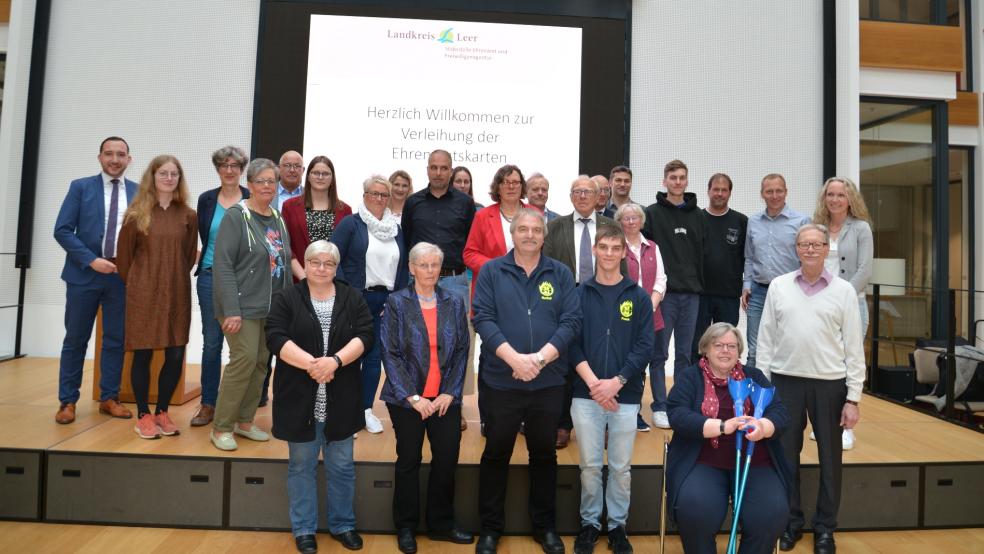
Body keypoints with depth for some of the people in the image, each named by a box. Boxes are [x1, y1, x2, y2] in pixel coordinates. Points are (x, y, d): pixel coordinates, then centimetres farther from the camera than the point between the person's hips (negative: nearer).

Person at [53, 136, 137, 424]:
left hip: (123, 275, 1)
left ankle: (109, 398, 18)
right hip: (84, 273, -1)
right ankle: (67, 401, 17)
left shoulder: (139, 192, 6)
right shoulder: (80, 187, 2)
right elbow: (62, 230, -4)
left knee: (116, 340, 7)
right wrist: (91, 260, -13)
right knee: (75, 340, 6)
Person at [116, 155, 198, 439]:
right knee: (143, 354, 4)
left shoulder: (188, 215, 4)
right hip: (144, 293, -1)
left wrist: (176, 279, 12)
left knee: (176, 356, 1)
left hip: (177, 293, 2)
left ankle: (162, 412, 20)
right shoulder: (137, 213, 0)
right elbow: (124, 253, 7)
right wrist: (132, 284, 12)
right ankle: (143, 415, 18)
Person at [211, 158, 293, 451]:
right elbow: (222, 265, -14)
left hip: (272, 308, 7)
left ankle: (244, 421, 23)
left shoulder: (278, 219, 12)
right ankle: (221, 427, 4)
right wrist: (231, 310, -19)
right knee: (244, 359, -11)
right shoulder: (236, 216, -8)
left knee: (261, 362, 9)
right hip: (244, 306, -6)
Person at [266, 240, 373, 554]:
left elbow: (365, 335, -6)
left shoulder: (353, 298, 4)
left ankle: (343, 525, 27)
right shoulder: (286, 298, 0)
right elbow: (276, 337, -11)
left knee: (342, 465, 11)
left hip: (341, 400, 1)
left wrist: (335, 360, -21)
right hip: (299, 397, -1)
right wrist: (311, 364, -23)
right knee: (301, 464, 11)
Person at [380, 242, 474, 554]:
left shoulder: (454, 303, 5)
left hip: (445, 398, 2)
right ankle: (405, 527, 27)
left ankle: (441, 524, 26)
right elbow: (390, 353, -7)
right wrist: (413, 397, -13)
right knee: (409, 462, 9)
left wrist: (449, 393, -5)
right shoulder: (397, 303, -3)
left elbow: (461, 351, 4)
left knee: (448, 459, 6)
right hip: (407, 399, -2)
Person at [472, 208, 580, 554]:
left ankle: (545, 526, 32)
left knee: (544, 454, 15)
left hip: (549, 382, 1)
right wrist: (514, 358, -18)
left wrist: (540, 358, -15)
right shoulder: (491, 271, 1)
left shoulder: (560, 274, 4)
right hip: (501, 381, -1)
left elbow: (571, 321, -3)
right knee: (496, 454, 10)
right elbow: (483, 318, -8)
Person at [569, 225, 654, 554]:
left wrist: (616, 382, -13)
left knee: (621, 467, 10)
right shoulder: (579, 294, 3)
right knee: (589, 465, 9)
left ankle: (617, 525, 27)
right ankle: (589, 523, 26)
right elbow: (571, 343, -2)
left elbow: (645, 346, -2)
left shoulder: (639, 297, 3)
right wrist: (593, 382, -13)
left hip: (626, 396, 0)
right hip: (586, 395, 0)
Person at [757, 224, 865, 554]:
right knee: (785, 456, 10)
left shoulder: (844, 291, 1)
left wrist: (853, 397, -3)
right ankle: (790, 521, 27)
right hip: (785, 381, 1)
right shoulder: (778, 286, 3)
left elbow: (854, 347, 0)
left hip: (830, 383, -1)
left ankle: (825, 527, 27)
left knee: (829, 459, 10)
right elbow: (765, 339, 5)